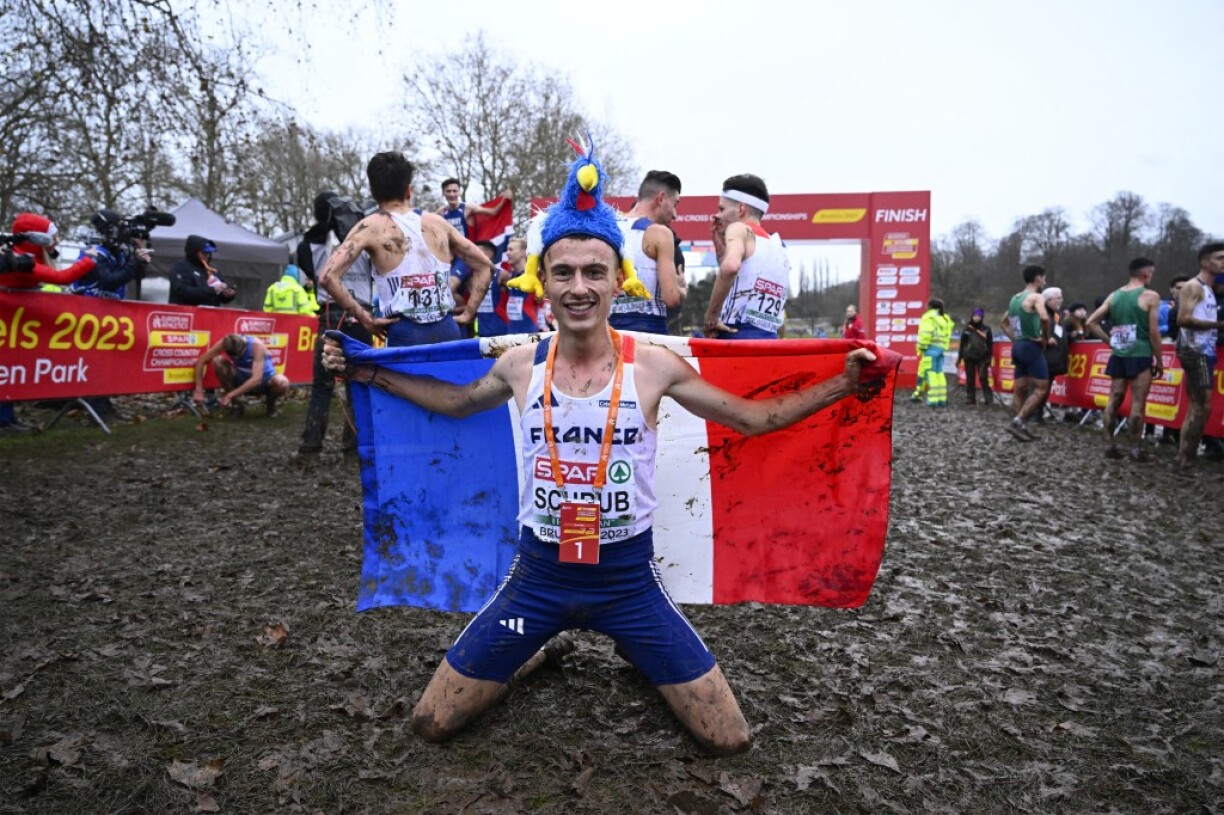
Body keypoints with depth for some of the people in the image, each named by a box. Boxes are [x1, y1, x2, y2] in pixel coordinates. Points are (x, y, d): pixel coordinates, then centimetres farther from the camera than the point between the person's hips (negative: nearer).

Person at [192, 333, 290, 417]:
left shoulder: (256, 346, -31)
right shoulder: (225, 343, -20)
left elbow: (257, 379, -37)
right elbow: (200, 361, -13)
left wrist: (230, 395, -36)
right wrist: (199, 390, -20)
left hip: (264, 380, -4)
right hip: (243, 379, 4)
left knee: (283, 383, -37)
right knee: (217, 361, -21)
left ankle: (270, 402, 0)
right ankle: (235, 403, -5)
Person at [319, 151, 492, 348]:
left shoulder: (371, 227, 1)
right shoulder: (437, 222, 12)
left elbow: (328, 276, -10)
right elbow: (484, 265, 19)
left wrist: (363, 317, -2)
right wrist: (468, 314, 15)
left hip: (405, 335, -3)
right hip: (447, 331, 4)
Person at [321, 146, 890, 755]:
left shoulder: (653, 366, -12)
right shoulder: (521, 365, -7)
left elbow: (752, 417, -2)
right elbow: (454, 400, 14)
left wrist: (842, 384, -9)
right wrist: (364, 372, 12)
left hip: (628, 578, -1)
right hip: (538, 574, 2)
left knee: (730, 741, 4)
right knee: (431, 725, 7)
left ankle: (631, 648, 31)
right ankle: (541, 646, 32)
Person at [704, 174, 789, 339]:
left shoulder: (740, 229, -1)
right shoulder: (778, 248, 24)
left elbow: (730, 267, -24)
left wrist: (711, 317, -16)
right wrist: (719, 246, 24)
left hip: (736, 339, -8)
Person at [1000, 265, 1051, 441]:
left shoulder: (1015, 298, 15)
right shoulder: (1036, 297, -10)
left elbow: (1004, 323, 26)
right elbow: (1044, 318, -29)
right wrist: (1046, 338, -13)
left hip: (1018, 346, 8)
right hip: (1031, 347, -8)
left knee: (1019, 390, 7)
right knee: (1041, 388, -6)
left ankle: (1021, 426, 9)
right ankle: (1018, 421, -14)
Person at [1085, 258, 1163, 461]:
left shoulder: (1113, 295, 8)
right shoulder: (1150, 296, -7)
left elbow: (1091, 322, 7)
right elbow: (1154, 332, -8)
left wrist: (1110, 341, 10)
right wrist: (1159, 360, 0)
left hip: (1118, 355, 5)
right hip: (1140, 356, -5)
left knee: (1114, 400, 8)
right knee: (1138, 403, -1)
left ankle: (1109, 445, 10)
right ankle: (1135, 449, 1)